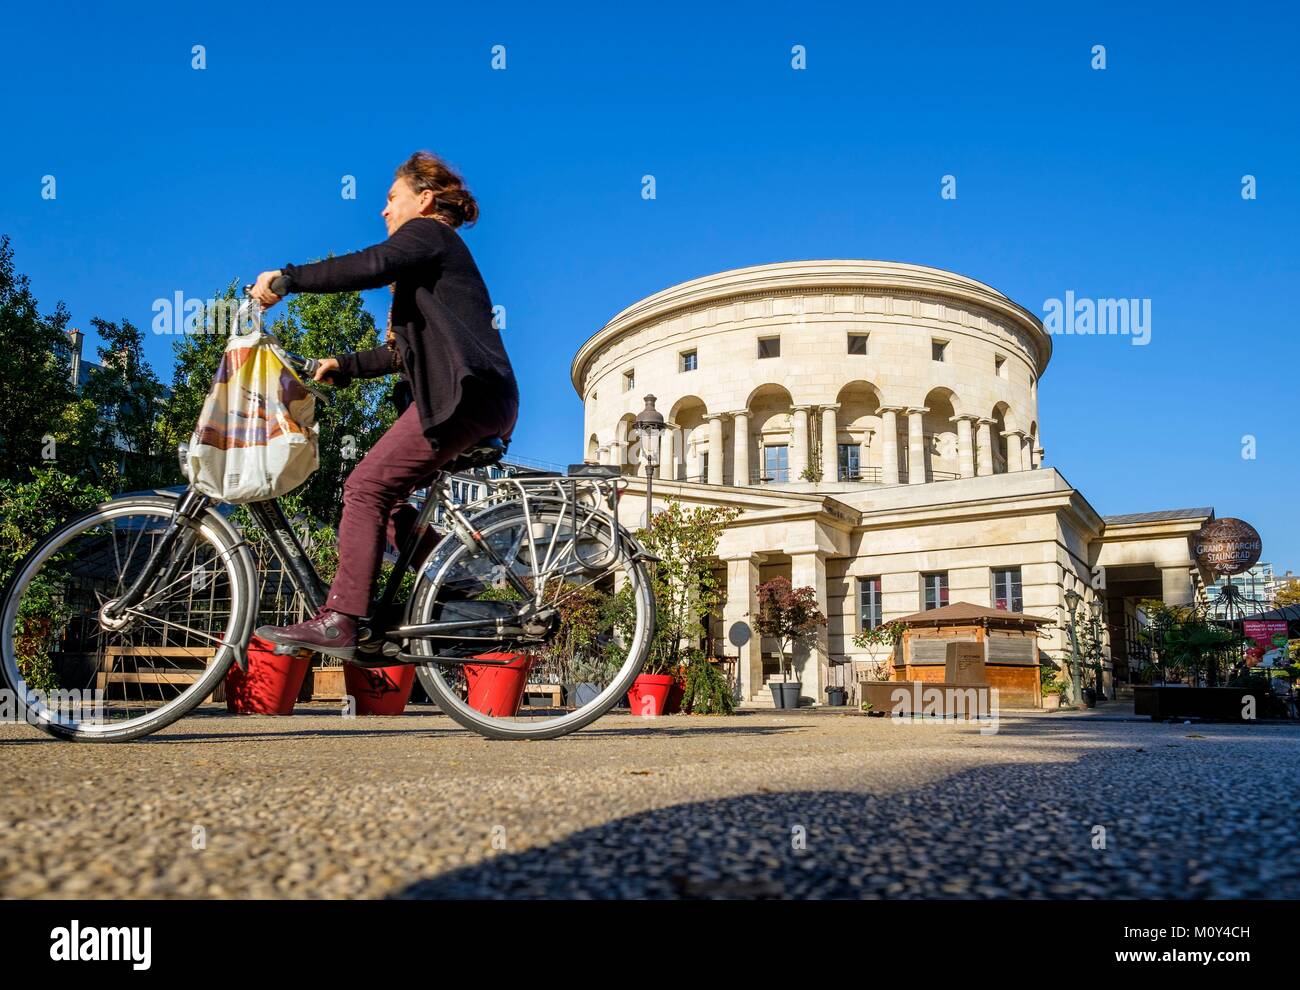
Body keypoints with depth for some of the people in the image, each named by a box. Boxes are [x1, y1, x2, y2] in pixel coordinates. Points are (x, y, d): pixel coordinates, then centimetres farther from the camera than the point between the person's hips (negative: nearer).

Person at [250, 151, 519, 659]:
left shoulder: (427, 232, 2)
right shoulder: (433, 253, 32)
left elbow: (371, 266, -21)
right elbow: (407, 350, 30)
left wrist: (286, 278, -17)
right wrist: (344, 365, 23)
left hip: (464, 392, -10)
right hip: (473, 395, 10)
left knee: (367, 487, -14)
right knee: (385, 495, 11)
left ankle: (337, 622, -17)